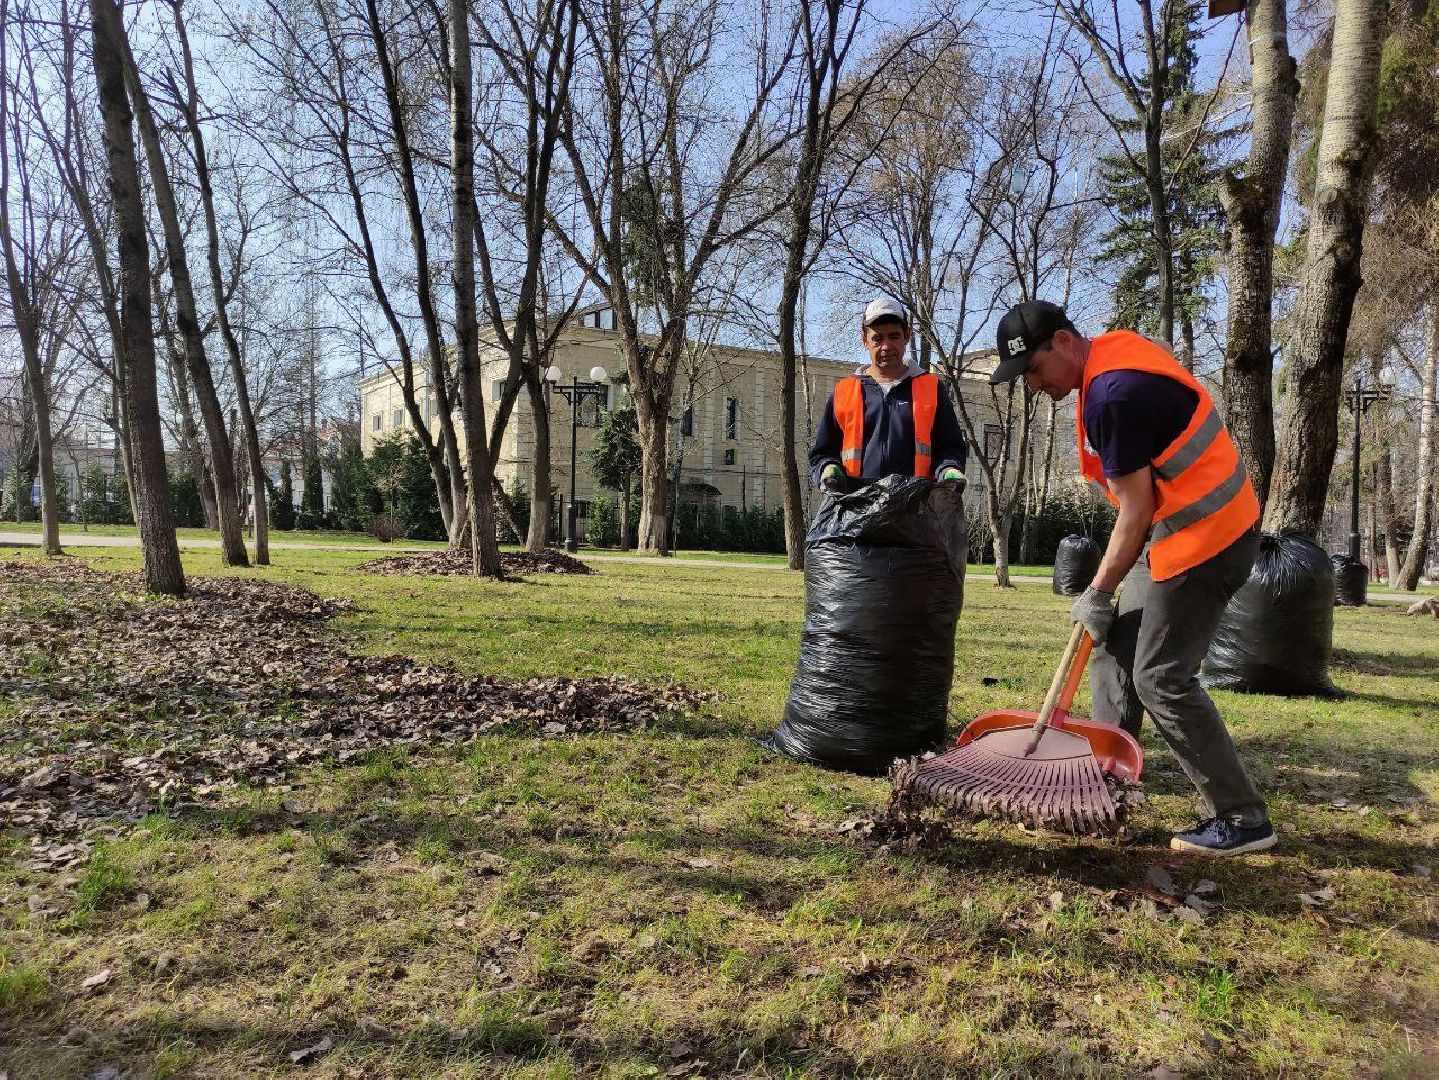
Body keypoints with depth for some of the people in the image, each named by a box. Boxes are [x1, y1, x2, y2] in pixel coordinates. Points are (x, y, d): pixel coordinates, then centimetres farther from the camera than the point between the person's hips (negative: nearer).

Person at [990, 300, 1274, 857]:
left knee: (1161, 678, -7)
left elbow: (1136, 510, -19)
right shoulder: (1117, 346, 8)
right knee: (1113, 651, 11)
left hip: (1206, 538, -11)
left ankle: (1243, 819, 6)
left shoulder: (1112, 396, -24)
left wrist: (1099, 592, -9)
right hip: (1173, 531, 11)